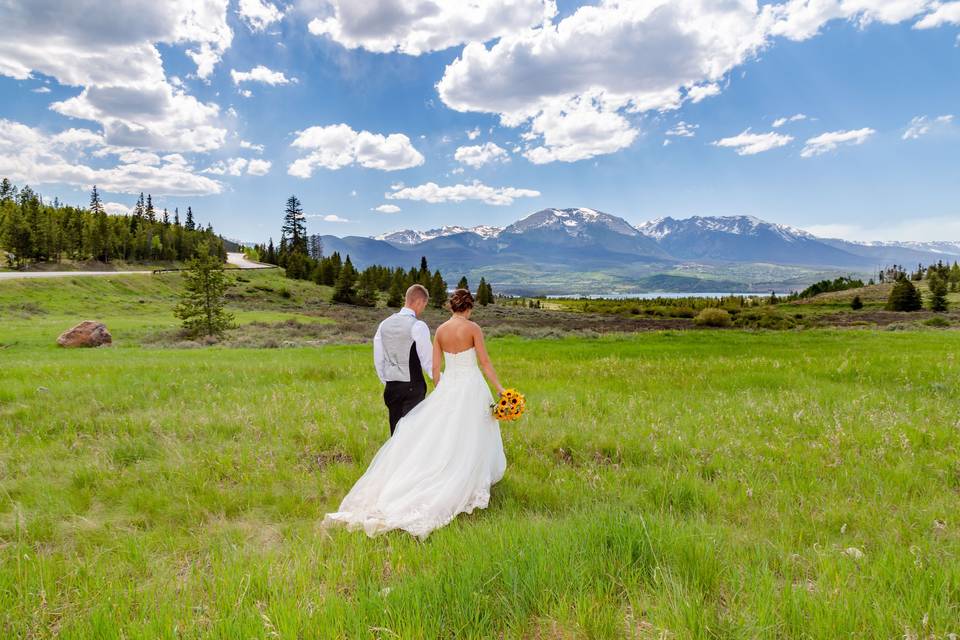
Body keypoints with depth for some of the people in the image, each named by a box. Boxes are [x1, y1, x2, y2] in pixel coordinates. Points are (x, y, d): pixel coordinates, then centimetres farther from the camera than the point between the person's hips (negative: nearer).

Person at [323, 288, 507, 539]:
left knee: (436, 439, 8)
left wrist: (440, 394, 16)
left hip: (448, 387, 4)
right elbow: (484, 362, -10)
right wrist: (500, 389, -5)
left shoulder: (440, 330, 4)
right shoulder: (473, 328, -8)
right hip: (471, 388, -4)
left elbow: (435, 368, 5)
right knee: (469, 441, 8)